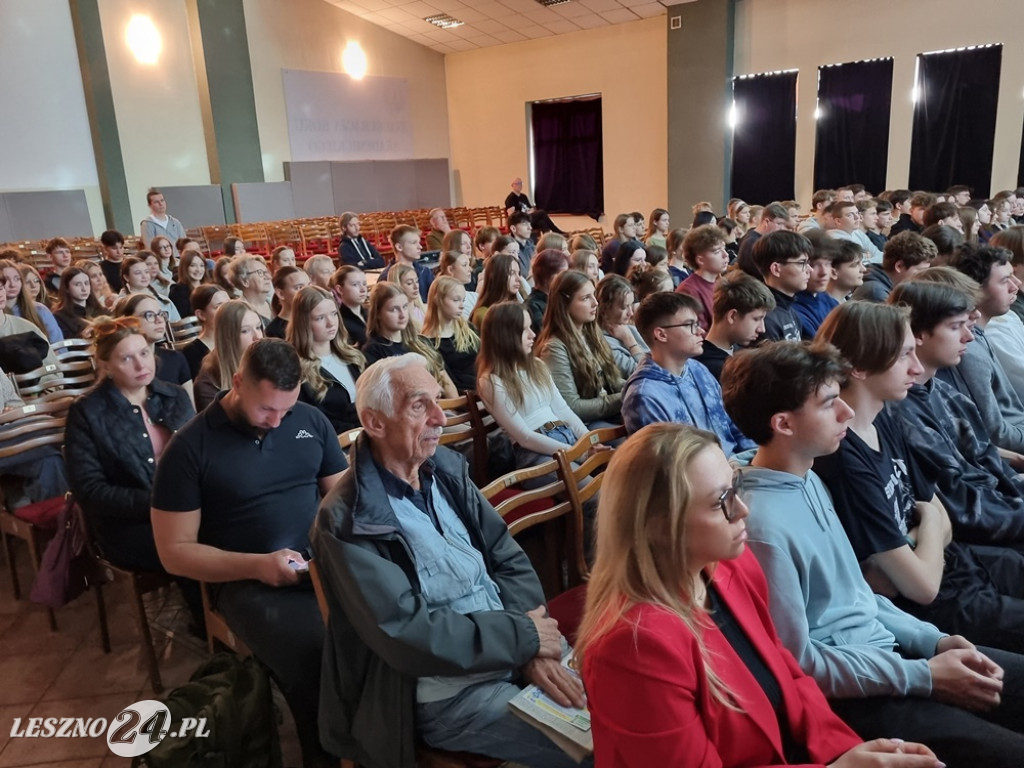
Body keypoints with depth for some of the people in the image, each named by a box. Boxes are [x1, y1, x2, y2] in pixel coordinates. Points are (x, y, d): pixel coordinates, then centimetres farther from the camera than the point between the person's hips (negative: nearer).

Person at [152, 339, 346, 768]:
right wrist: (257, 565, -16)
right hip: (249, 583, -3)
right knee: (318, 659, -33)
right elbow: (175, 552, -2)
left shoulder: (310, 420, 7)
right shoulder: (190, 447, -4)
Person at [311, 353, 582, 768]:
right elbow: (408, 632, -23)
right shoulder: (347, 520, -19)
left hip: (514, 649, 6)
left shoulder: (446, 469, 1)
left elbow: (507, 558, 2)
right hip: (449, 693, -6)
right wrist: (524, 636, -18)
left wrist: (530, 639, -14)